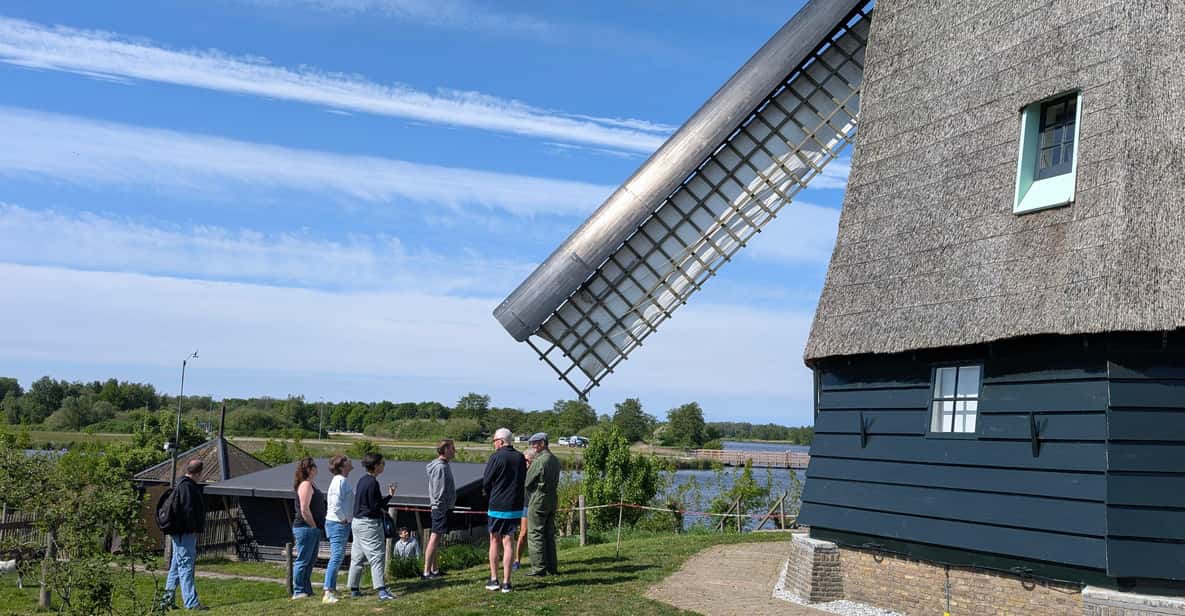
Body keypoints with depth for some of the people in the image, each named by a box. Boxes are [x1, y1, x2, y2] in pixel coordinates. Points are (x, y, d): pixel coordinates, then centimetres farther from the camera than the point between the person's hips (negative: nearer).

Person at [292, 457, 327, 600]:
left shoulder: (311, 484, 16)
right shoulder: (305, 485, -14)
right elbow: (304, 509, -21)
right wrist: (314, 525, -14)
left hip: (314, 529, 10)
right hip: (305, 528, -10)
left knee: (310, 561, 13)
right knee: (303, 560, -5)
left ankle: (307, 590, 20)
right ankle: (298, 592, 0)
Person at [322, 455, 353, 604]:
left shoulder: (342, 480, 16)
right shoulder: (340, 481, -16)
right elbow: (336, 503, -24)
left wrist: (346, 519, 15)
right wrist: (344, 519, -15)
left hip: (342, 524, 11)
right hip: (338, 524, -11)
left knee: (338, 557, 15)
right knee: (337, 557, -14)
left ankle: (332, 589, 22)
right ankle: (328, 593, -16)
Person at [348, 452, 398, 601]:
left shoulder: (362, 480, 10)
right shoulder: (372, 483, -18)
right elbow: (375, 506, -18)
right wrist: (390, 496, -7)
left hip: (357, 522, 10)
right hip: (369, 524, -10)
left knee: (357, 556, 15)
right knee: (377, 556, -9)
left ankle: (354, 589, 22)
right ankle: (381, 591, -14)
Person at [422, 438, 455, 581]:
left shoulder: (444, 465, 14)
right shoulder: (440, 467, -18)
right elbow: (440, 491, -21)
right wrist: (441, 508, -21)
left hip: (442, 508, 11)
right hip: (441, 508, -11)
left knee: (437, 539, 15)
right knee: (435, 538, -8)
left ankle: (435, 570, 23)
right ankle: (426, 572, -7)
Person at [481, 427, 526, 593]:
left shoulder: (496, 457, -12)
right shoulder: (520, 458, 3)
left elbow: (485, 482, -6)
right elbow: (523, 481, 10)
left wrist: (489, 496, 13)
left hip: (497, 506, -3)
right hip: (516, 506, 3)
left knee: (494, 541, 11)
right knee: (508, 542, 5)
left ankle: (493, 580, 13)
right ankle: (506, 582, 3)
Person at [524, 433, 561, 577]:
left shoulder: (539, 461, -16)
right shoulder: (555, 460, 10)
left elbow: (527, 482, -13)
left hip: (538, 501, -8)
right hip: (552, 500, 8)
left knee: (536, 534, -1)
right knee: (549, 535, 13)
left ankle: (539, 568, -1)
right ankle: (552, 567, 16)